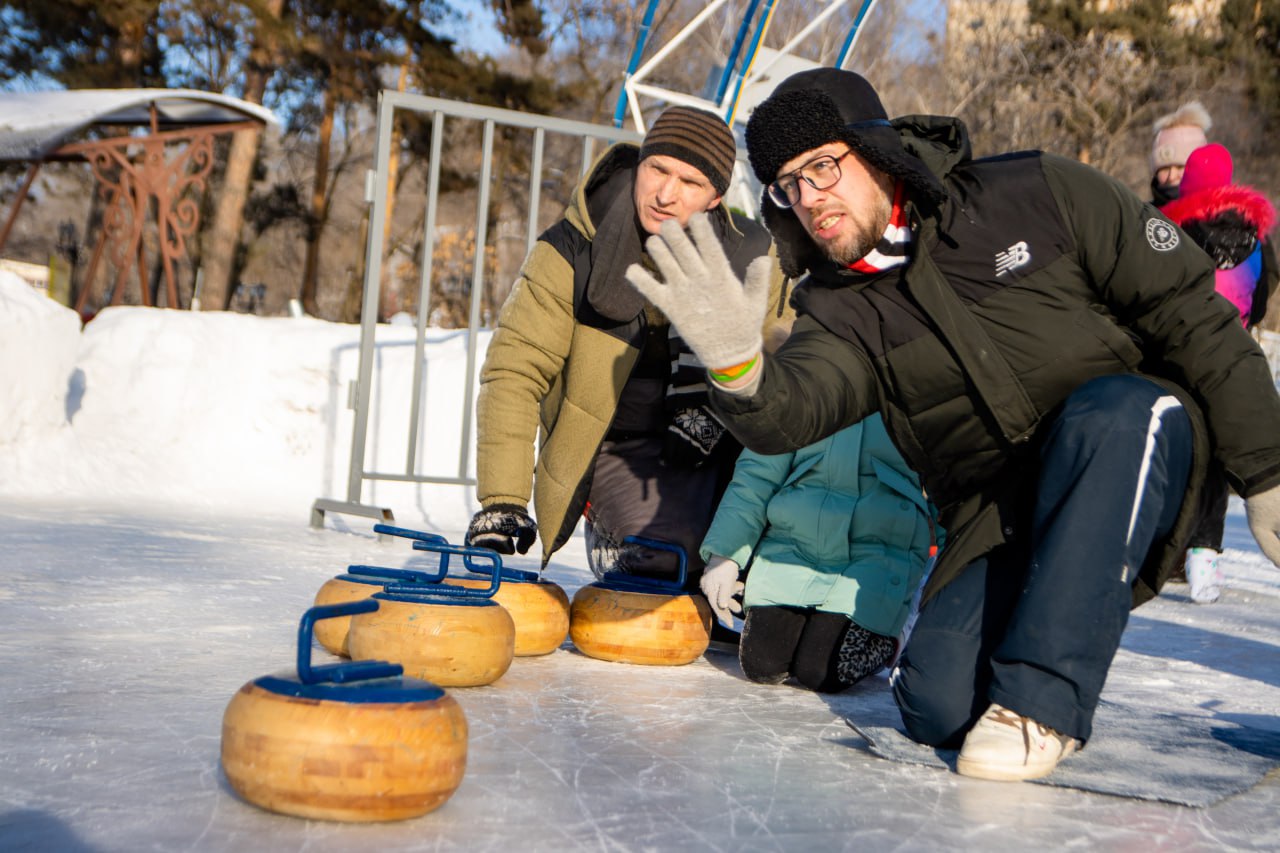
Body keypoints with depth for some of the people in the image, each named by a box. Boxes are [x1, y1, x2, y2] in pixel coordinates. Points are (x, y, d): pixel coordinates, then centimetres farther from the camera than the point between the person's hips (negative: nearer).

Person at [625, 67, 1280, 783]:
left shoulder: (1041, 195, -6)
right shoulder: (844, 314, 2)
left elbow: (1191, 312, -4)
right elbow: (790, 412, -19)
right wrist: (736, 364, -43)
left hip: (1139, 474, -2)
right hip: (996, 532, 2)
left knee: (1111, 407, -35)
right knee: (939, 708, -19)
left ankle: (1043, 698, -26)